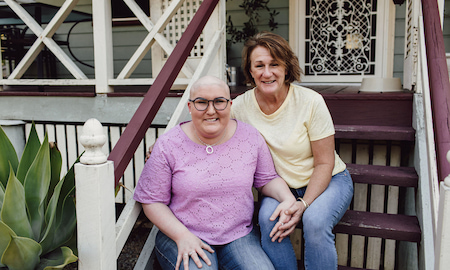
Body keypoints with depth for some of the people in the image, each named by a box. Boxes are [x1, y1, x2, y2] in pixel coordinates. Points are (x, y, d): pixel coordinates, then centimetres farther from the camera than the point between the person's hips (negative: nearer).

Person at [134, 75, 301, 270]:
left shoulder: (250, 137, -1)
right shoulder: (168, 146, -8)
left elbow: (267, 179, 10)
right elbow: (152, 200, -3)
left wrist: (287, 198, -12)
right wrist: (182, 236, -15)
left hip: (239, 236, 2)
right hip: (181, 235, -2)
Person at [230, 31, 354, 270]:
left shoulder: (311, 102, -19)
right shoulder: (241, 105, -11)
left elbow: (324, 164, -14)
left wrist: (302, 205, -25)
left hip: (328, 180, -2)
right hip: (280, 184, 2)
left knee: (315, 221, -31)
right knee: (268, 217, -28)